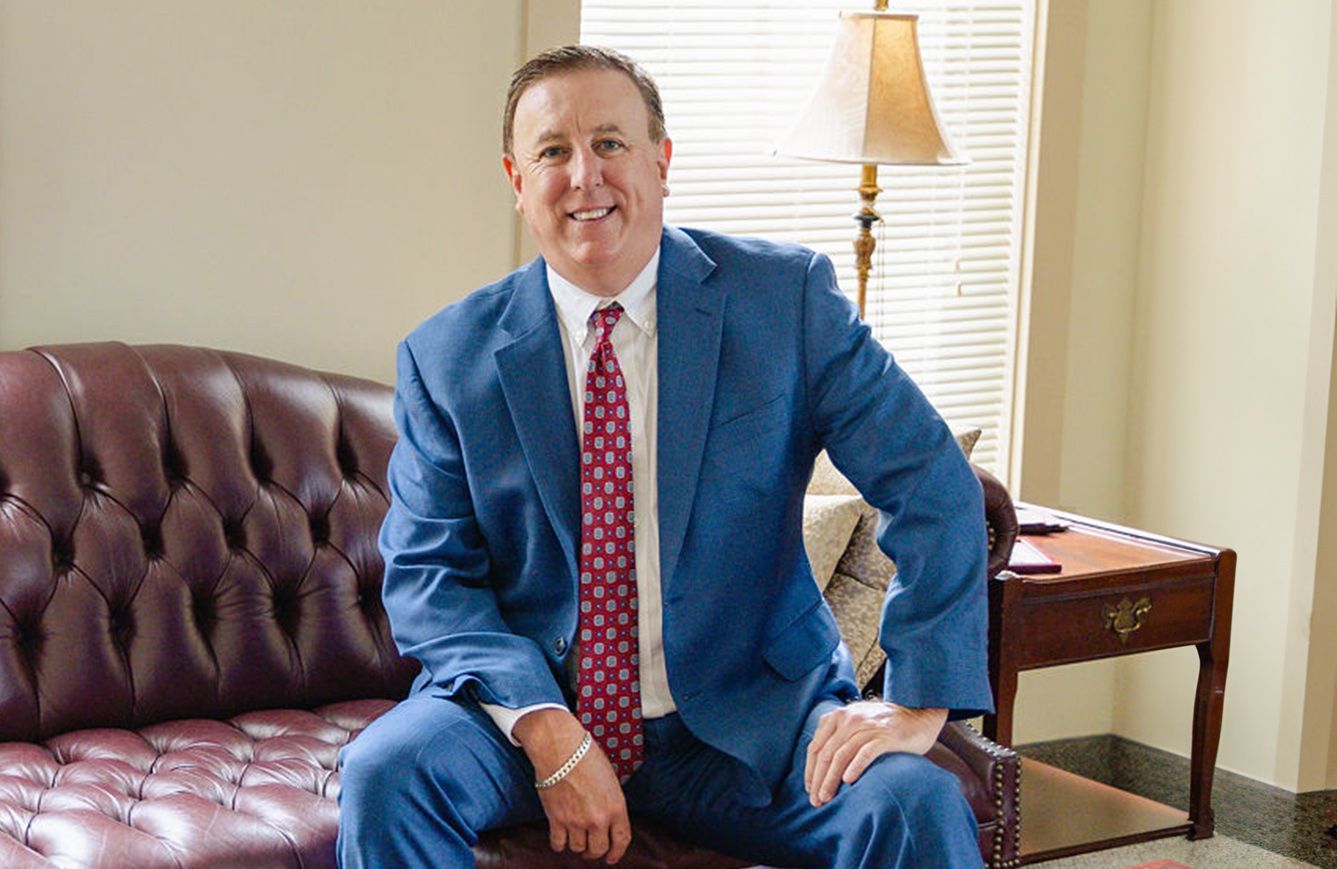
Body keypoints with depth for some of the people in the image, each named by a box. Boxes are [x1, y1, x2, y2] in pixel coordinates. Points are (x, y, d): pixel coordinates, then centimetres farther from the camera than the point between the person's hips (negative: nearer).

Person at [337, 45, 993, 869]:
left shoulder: (786, 297, -3)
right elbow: (427, 574, -2)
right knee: (384, 772, -27)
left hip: (747, 717, -1)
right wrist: (546, 731, -18)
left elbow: (933, 483, -5)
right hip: (532, 700, 1)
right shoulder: (448, 358, 0)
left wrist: (918, 701, -15)